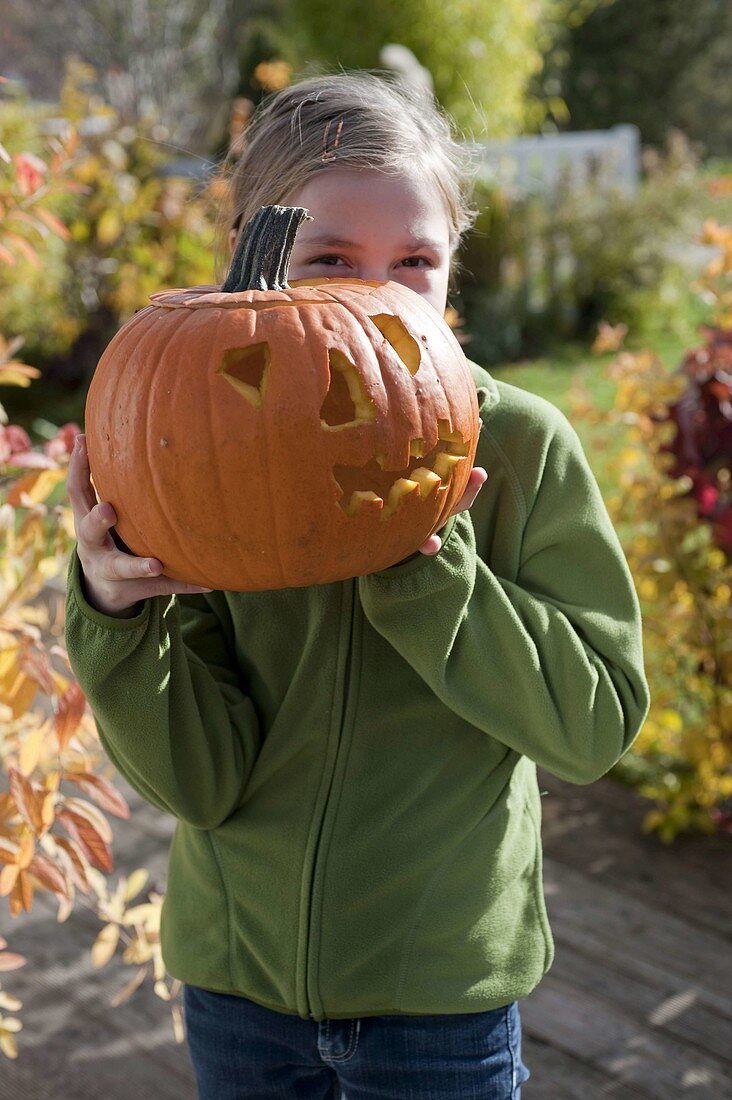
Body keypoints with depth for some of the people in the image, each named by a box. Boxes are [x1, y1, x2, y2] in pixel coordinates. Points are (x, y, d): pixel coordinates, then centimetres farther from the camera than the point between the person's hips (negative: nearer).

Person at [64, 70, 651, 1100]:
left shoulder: (522, 444, -12)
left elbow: (599, 719, -14)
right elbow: (201, 782, -12)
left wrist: (430, 569, -25)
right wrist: (116, 611, -29)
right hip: (238, 975, 2)